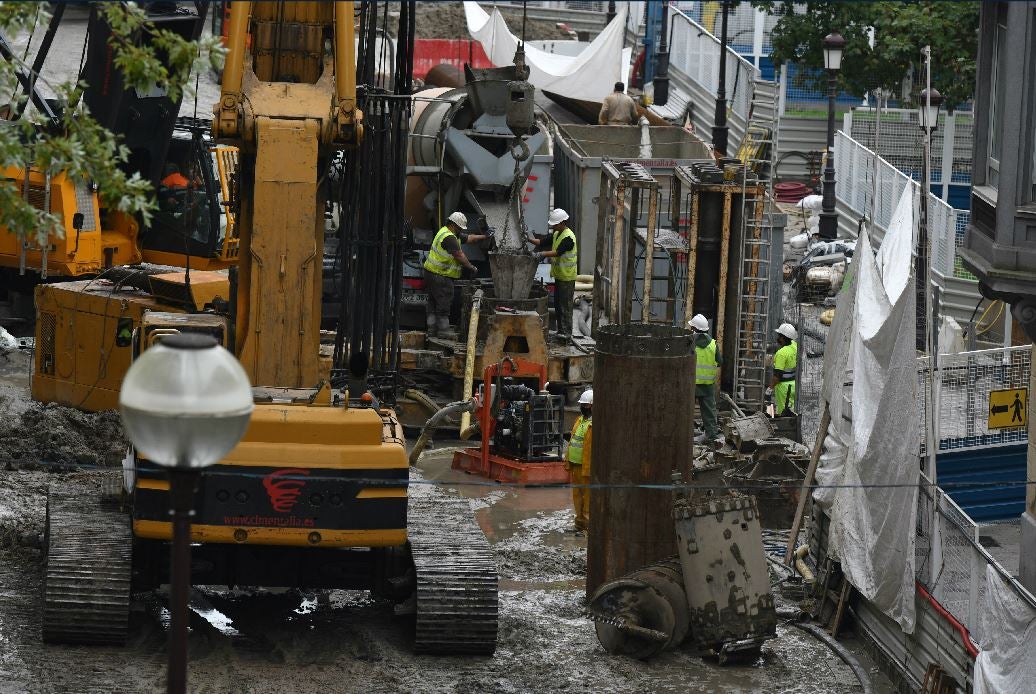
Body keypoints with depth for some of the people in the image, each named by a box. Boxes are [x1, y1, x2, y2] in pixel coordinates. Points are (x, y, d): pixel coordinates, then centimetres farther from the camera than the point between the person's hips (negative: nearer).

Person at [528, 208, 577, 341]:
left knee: (565, 305, -7)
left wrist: (541, 254, -32)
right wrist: (529, 240, -4)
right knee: (558, 304, 13)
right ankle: (561, 330, 20)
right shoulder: (556, 234, 12)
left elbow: (557, 252, -27)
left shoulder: (568, 237, -18)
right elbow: (542, 241, 11)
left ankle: (567, 332, -4)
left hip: (567, 277, -10)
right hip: (559, 275, 10)